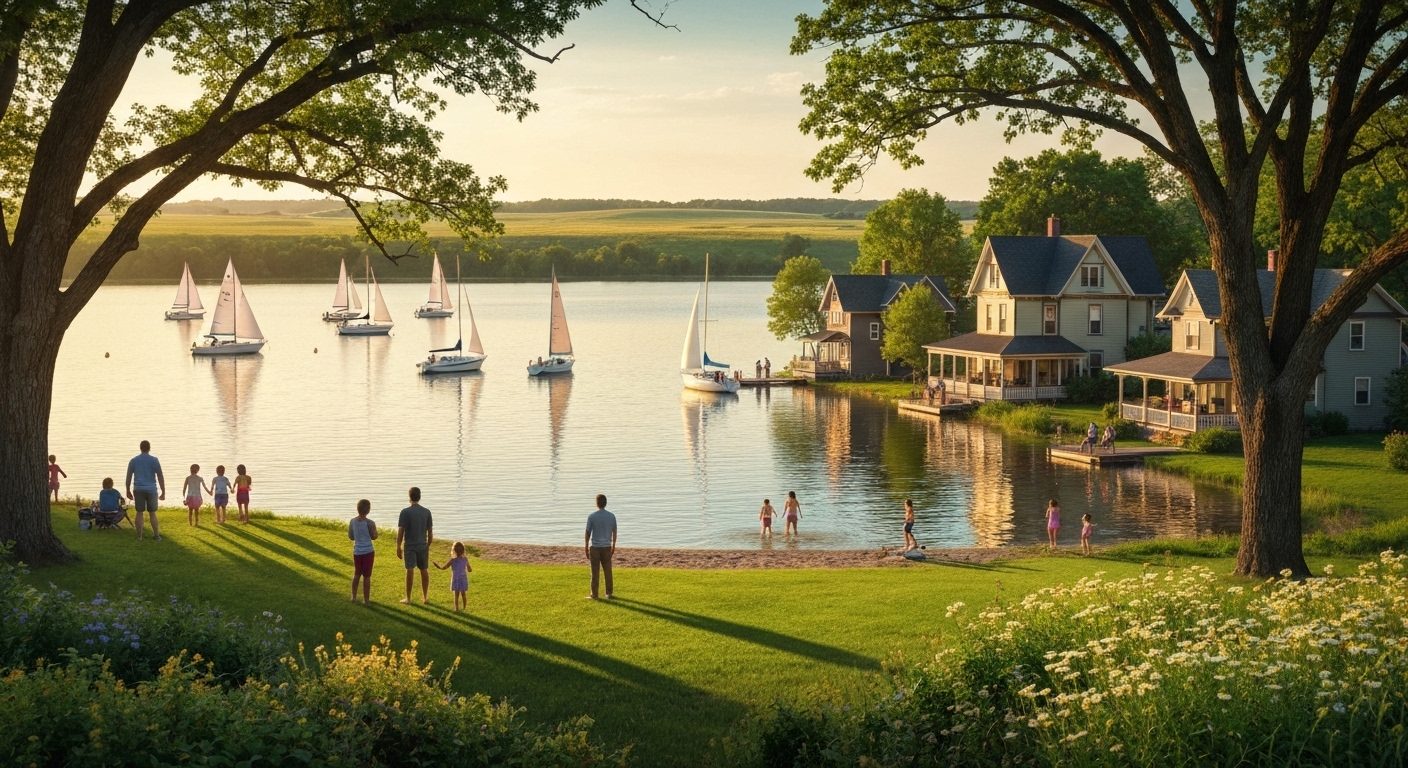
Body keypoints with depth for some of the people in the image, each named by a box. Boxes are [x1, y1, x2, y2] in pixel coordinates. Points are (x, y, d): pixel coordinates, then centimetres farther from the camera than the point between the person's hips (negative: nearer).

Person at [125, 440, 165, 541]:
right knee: (152, 513, 7)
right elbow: (160, 477, -4)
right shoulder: (154, 460, -1)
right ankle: (156, 535, 7)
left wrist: (128, 491, 16)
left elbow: (128, 477, 7)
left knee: (139, 513, 5)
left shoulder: (133, 461, 5)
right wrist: (163, 492, 0)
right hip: (151, 490, -1)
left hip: (138, 490, 1)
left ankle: (139, 536, 5)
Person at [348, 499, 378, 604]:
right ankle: (366, 600, 8)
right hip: (368, 552, -4)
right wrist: (376, 533, 14)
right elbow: (374, 537, -6)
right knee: (366, 576, 3)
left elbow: (350, 536, 6)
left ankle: (354, 597, 24)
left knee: (357, 574, 20)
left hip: (357, 551, 4)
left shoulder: (352, 521, -2)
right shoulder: (370, 523, -15)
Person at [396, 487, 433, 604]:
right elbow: (430, 532, 4)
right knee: (424, 570, 12)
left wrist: (398, 547, -3)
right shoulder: (426, 512, 1)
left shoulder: (405, 512, -10)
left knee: (410, 570, -1)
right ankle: (425, 597, 17)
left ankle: (408, 598, 2)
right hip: (422, 545, 3)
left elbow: (400, 531, -11)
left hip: (409, 546, -3)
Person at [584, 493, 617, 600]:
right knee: (607, 570, 9)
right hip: (606, 547, 2)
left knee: (595, 571, 2)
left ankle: (594, 594, 3)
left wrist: (586, 548, 1)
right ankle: (609, 593, 11)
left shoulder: (591, 517, -10)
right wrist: (613, 546, 16)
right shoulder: (611, 516, -2)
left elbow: (587, 533, -7)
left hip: (594, 547, -2)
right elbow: (614, 533, 4)